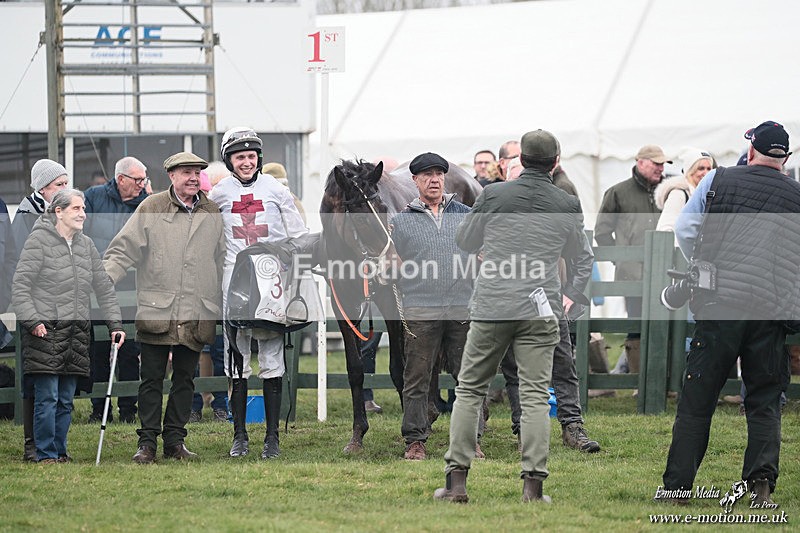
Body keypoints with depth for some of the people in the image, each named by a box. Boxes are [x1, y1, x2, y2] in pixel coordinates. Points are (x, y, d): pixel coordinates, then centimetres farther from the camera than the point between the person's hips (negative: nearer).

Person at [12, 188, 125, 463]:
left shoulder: (86, 245, 14)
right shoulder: (39, 240, -5)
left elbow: (104, 287, 18)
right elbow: (20, 286, -8)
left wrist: (114, 323, 10)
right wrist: (32, 321, -16)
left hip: (77, 331, 6)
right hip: (45, 329, -6)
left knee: (66, 399, 7)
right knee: (47, 397, -7)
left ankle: (60, 451, 15)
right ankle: (46, 454, -2)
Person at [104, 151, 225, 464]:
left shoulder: (213, 215, 9)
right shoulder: (151, 209, 1)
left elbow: (223, 260, 16)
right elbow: (124, 249, 0)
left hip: (197, 316, 3)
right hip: (156, 311, -2)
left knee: (184, 379, 8)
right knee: (151, 379, 1)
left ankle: (175, 440, 16)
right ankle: (147, 442, 6)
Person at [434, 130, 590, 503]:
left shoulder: (493, 196, -1)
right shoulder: (567, 204, 1)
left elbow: (465, 242, 13)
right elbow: (575, 251, 20)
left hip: (491, 305, 0)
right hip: (539, 310, 0)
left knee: (470, 389, 8)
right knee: (535, 395, 1)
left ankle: (456, 480, 3)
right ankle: (533, 484, -6)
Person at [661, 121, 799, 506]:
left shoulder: (718, 181, 4)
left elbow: (684, 228, 9)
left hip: (719, 303, -1)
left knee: (696, 399, 5)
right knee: (765, 401, 10)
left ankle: (676, 486, 6)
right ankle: (761, 482, -5)